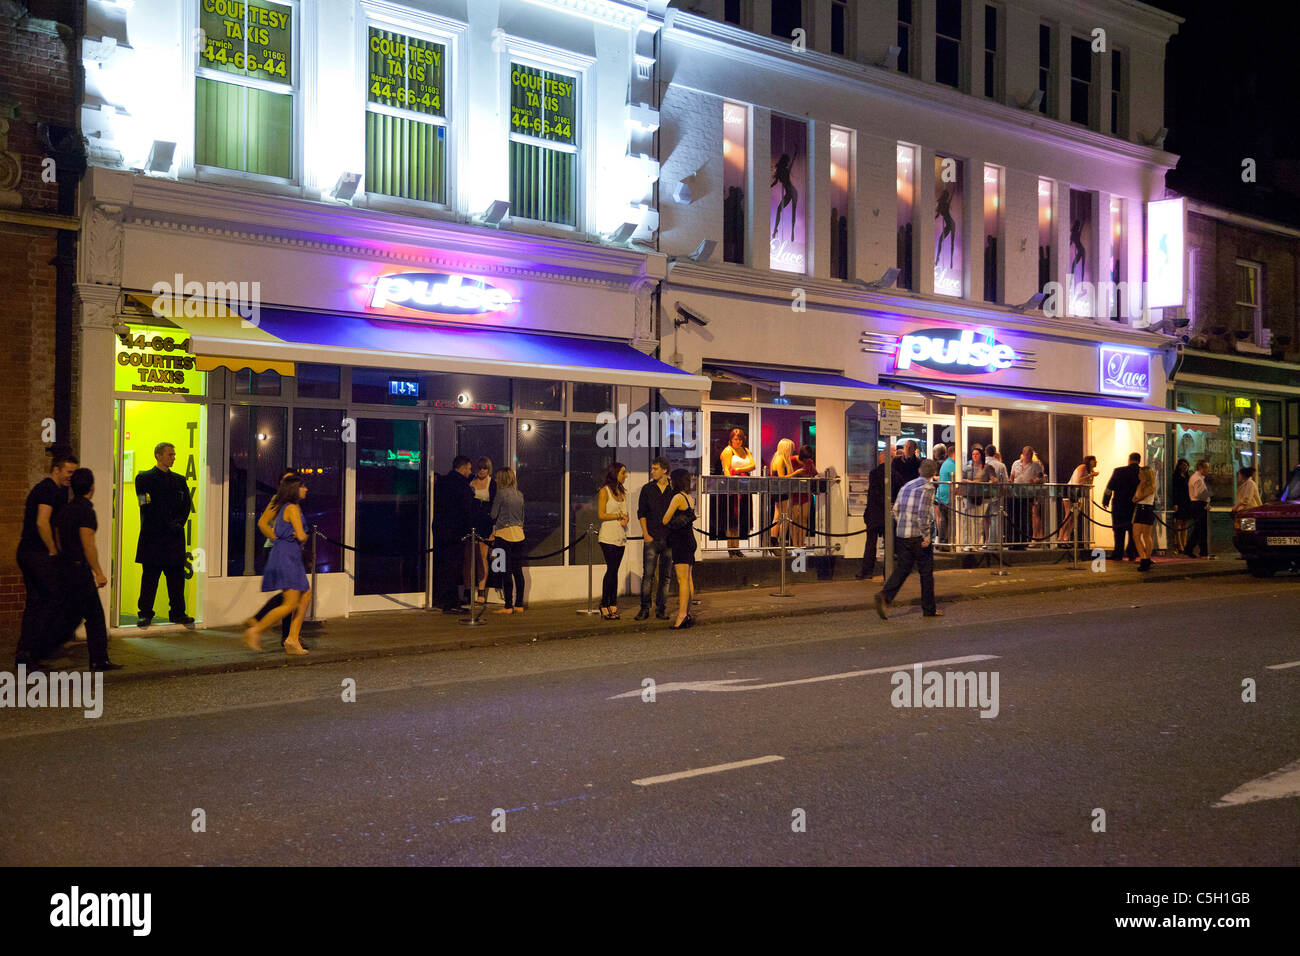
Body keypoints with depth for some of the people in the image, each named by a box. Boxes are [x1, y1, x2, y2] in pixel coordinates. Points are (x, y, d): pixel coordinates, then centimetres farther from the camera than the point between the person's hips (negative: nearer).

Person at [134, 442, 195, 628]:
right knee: (149, 577, 1)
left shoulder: (180, 480, 15)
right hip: (152, 537, -4)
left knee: (177, 576, 5)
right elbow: (147, 508, -7)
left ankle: (178, 613, 12)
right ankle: (145, 614, 9)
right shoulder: (144, 478, 2)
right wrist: (168, 525, -13)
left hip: (175, 537, 4)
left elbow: (187, 505, 10)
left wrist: (179, 523, -7)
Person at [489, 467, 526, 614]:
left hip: (504, 534, -6)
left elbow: (494, 514, -3)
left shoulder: (501, 493, -8)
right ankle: (519, 605, 9)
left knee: (506, 572, -4)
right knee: (518, 571, 8)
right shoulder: (520, 494, 11)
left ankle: (508, 606, -4)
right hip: (519, 533, 6)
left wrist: (494, 532, 9)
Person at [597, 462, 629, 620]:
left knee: (614, 571, 6)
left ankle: (613, 605, 7)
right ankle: (604, 605, -2)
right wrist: (619, 516, -7)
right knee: (612, 570, -10)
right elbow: (601, 514, -10)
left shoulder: (622, 492, 16)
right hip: (608, 536, -6)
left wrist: (625, 519, -3)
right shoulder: (604, 491, -5)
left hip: (621, 536, 6)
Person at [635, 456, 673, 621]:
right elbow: (641, 513, 6)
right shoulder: (647, 489, 6)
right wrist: (645, 533, -4)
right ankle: (644, 609, 0)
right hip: (652, 538, -1)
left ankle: (661, 609, 11)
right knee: (648, 574, -5)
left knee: (665, 575, 5)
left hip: (669, 538, 1)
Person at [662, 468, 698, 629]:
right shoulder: (689, 497, 15)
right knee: (688, 579, 8)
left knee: (682, 579, -11)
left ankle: (682, 615, -14)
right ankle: (687, 614, 11)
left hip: (681, 541, -9)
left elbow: (665, 520, -7)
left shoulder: (677, 497, -12)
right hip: (689, 539, 9)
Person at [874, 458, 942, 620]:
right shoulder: (928, 487, -8)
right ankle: (929, 609, 15)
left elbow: (896, 509, 12)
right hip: (919, 537, -6)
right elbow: (923, 513, -19)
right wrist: (926, 535, -15)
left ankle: (885, 596, -16)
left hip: (902, 535, 6)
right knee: (926, 572, 7)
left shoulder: (907, 485, 13)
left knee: (902, 569, 7)